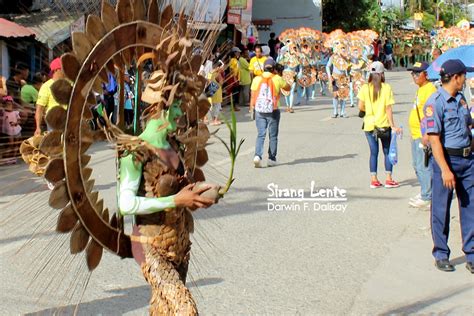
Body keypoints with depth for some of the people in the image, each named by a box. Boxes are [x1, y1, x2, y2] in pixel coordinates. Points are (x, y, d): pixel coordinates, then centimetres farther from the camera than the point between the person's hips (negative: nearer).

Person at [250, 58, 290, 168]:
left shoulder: (257, 79, 0)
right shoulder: (277, 79, -5)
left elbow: (253, 96, 1)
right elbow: (288, 88, 11)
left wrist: (252, 107, 12)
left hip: (259, 111, 2)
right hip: (273, 111, -1)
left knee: (260, 134, 4)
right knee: (273, 135, 10)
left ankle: (257, 155, -15)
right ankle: (272, 159, 12)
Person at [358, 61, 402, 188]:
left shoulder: (365, 88, -4)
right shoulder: (386, 87, -9)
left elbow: (361, 107, -3)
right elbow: (388, 108, -12)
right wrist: (393, 125, -10)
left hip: (369, 125, 2)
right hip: (384, 125, -2)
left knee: (374, 152, 11)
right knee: (387, 151, 11)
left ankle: (374, 180, 11)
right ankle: (389, 179, 13)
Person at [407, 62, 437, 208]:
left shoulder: (430, 89, -15)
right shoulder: (420, 89, 16)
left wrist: (426, 135, -27)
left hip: (424, 135, -11)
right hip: (416, 135, 11)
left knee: (424, 166, -8)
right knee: (418, 166, 17)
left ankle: (427, 198, -3)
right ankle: (425, 193, 27)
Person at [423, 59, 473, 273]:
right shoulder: (435, 102, -12)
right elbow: (434, 138, -17)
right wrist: (445, 169, -21)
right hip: (447, 159, -7)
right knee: (441, 209, 4)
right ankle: (441, 255, 16)